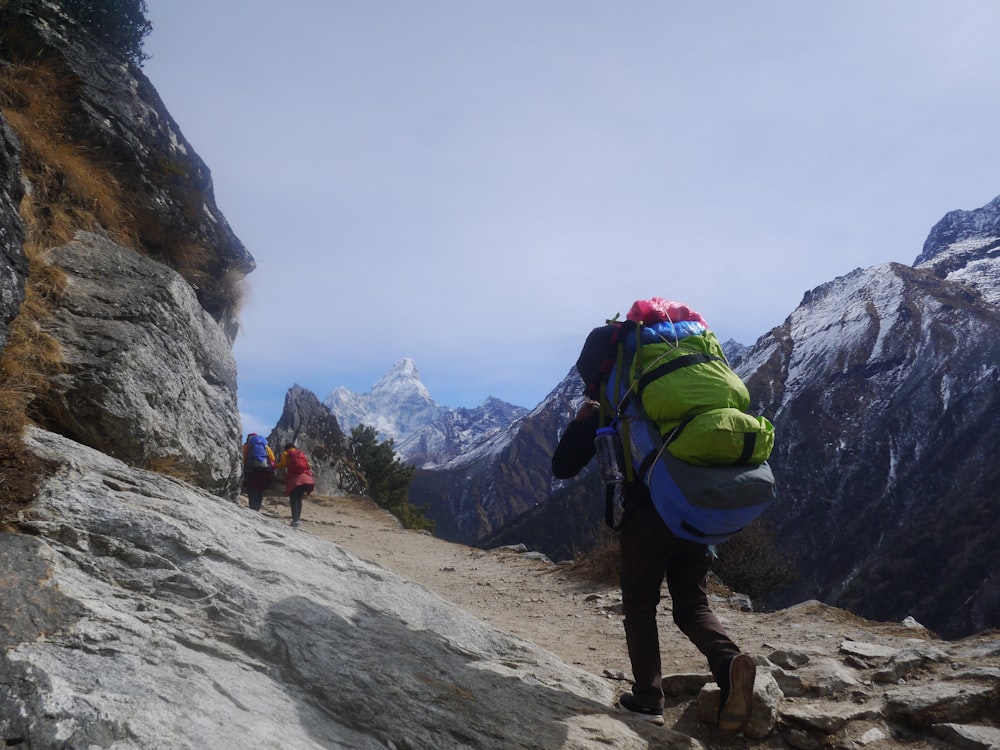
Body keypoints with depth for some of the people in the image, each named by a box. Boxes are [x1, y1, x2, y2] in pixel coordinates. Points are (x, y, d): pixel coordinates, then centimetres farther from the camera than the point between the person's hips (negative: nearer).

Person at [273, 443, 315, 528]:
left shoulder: (286, 453, 8)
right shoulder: (302, 454, 21)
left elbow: (283, 464, -5)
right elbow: (308, 465, 11)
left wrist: (274, 466, 10)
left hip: (294, 479, -5)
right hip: (304, 478, 5)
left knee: (293, 500, -4)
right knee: (299, 499, 15)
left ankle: (295, 520, -13)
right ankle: (298, 518, 13)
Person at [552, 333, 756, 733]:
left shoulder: (608, 413, 6)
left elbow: (562, 467, 7)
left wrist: (580, 421, 17)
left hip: (647, 518, -4)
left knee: (640, 608, 12)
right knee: (693, 606, 13)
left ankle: (648, 700, 8)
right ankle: (729, 661, -15)